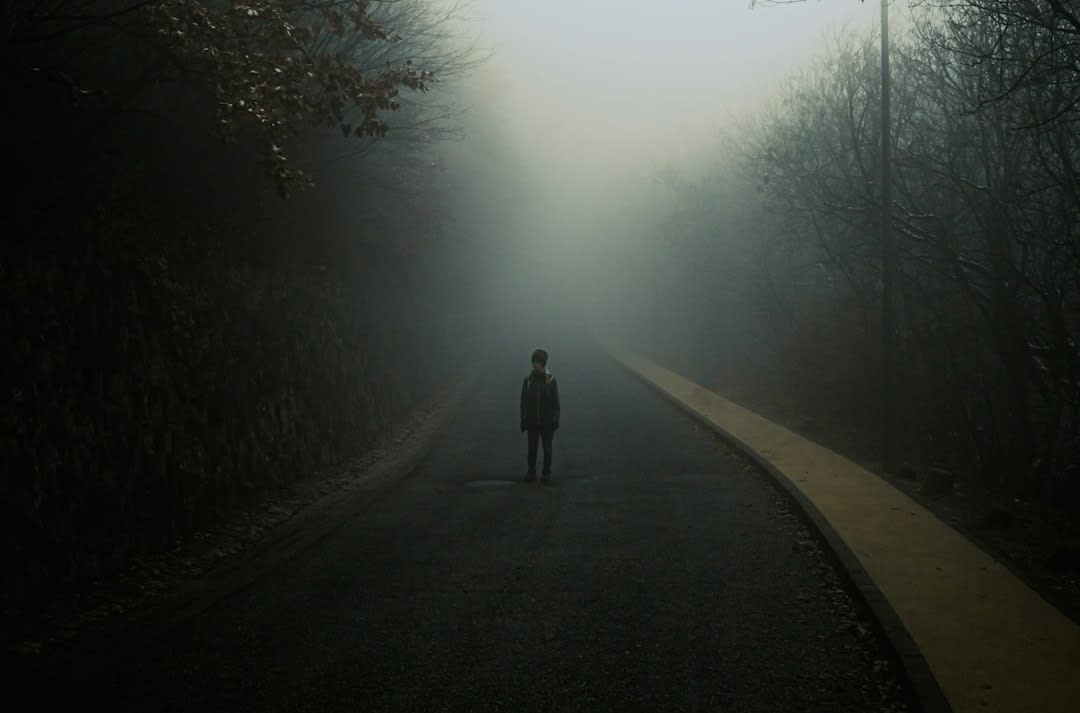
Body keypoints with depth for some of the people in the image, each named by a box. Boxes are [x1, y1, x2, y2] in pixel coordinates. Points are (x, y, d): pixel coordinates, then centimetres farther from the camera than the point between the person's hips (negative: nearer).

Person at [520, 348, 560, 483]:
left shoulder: (551, 381, -4)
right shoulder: (528, 380, 0)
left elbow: (556, 403, -2)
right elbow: (523, 401, 3)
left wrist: (555, 421, -7)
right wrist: (523, 421, -1)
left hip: (547, 422, -1)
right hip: (532, 421, 1)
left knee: (547, 448, 6)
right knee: (532, 448, 6)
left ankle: (546, 472, 16)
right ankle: (531, 472, 16)